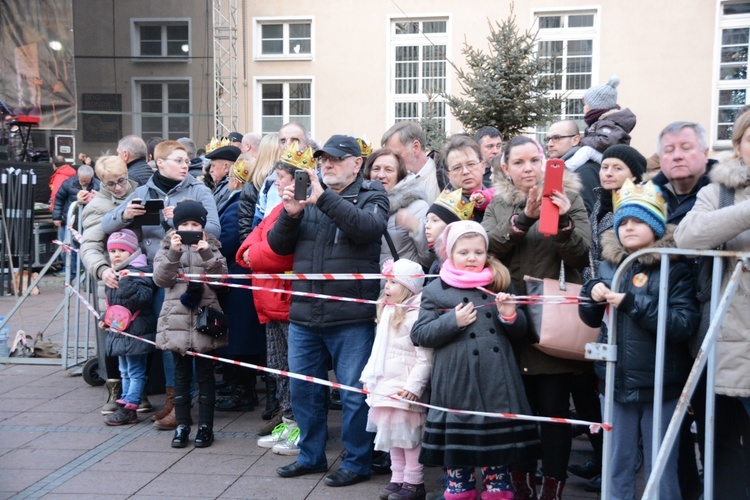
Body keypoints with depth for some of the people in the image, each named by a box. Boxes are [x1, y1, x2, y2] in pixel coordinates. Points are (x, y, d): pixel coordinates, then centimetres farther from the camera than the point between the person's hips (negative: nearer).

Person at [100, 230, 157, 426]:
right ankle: (125, 403, 27)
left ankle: (129, 408, 1)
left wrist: (126, 282, -38)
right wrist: (106, 320, 20)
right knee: (125, 371, 18)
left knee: (135, 371, -2)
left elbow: (144, 297, -30)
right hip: (119, 331, 10)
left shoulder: (139, 272, -15)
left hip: (136, 331, -10)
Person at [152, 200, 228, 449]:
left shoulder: (211, 245, 7)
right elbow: (160, 279, -4)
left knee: (205, 372, 5)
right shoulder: (168, 246, 8)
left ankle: (205, 426, 12)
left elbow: (221, 277, -6)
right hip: (177, 318, 1)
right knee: (181, 373, 8)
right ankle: (182, 425, 17)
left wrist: (206, 254, -19)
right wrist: (173, 253, -16)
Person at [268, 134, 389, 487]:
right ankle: (311, 456, 30)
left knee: (354, 393, 3)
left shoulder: (372, 196, 2)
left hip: (351, 317, -5)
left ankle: (356, 462, 18)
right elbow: (279, 246, 9)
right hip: (304, 315, 5)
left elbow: (369, 227, -20)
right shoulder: (308, 196, 14)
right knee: (303, 389, 14)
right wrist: (290, 214, -9)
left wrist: (323, 198, -25)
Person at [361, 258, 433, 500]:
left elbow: (425, 358, -20)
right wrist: (368, 377, 18)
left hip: (406, 389, -9)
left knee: (409, 436, -2)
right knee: (393, 435, 15)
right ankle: (397, 479, 25)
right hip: (386, 386, 9)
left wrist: (414, 386, -24)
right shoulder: (388, 313, 13)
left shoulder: (416, 316, -16)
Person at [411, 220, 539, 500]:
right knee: (457, 444, 5)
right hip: (458, 384, -2)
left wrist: (510, 316, -9)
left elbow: (520, 332, 14)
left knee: (498, 445, 9)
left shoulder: (501, 284, 10)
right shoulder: (435, 291, 2)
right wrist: (453, 322, -14)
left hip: (497, 381, 2)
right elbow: (419, 335, -1)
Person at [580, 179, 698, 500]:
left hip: (660, 386, -4)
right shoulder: (609, 265, 4)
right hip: (616, 382, 4)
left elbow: (685, 325, -19)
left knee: (661, 469, 9)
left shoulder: (675, 269, -9)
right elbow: (592, 319, 10)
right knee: (617, 465, 17)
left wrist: (634, 304, -27)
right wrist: (592, 295, -12)